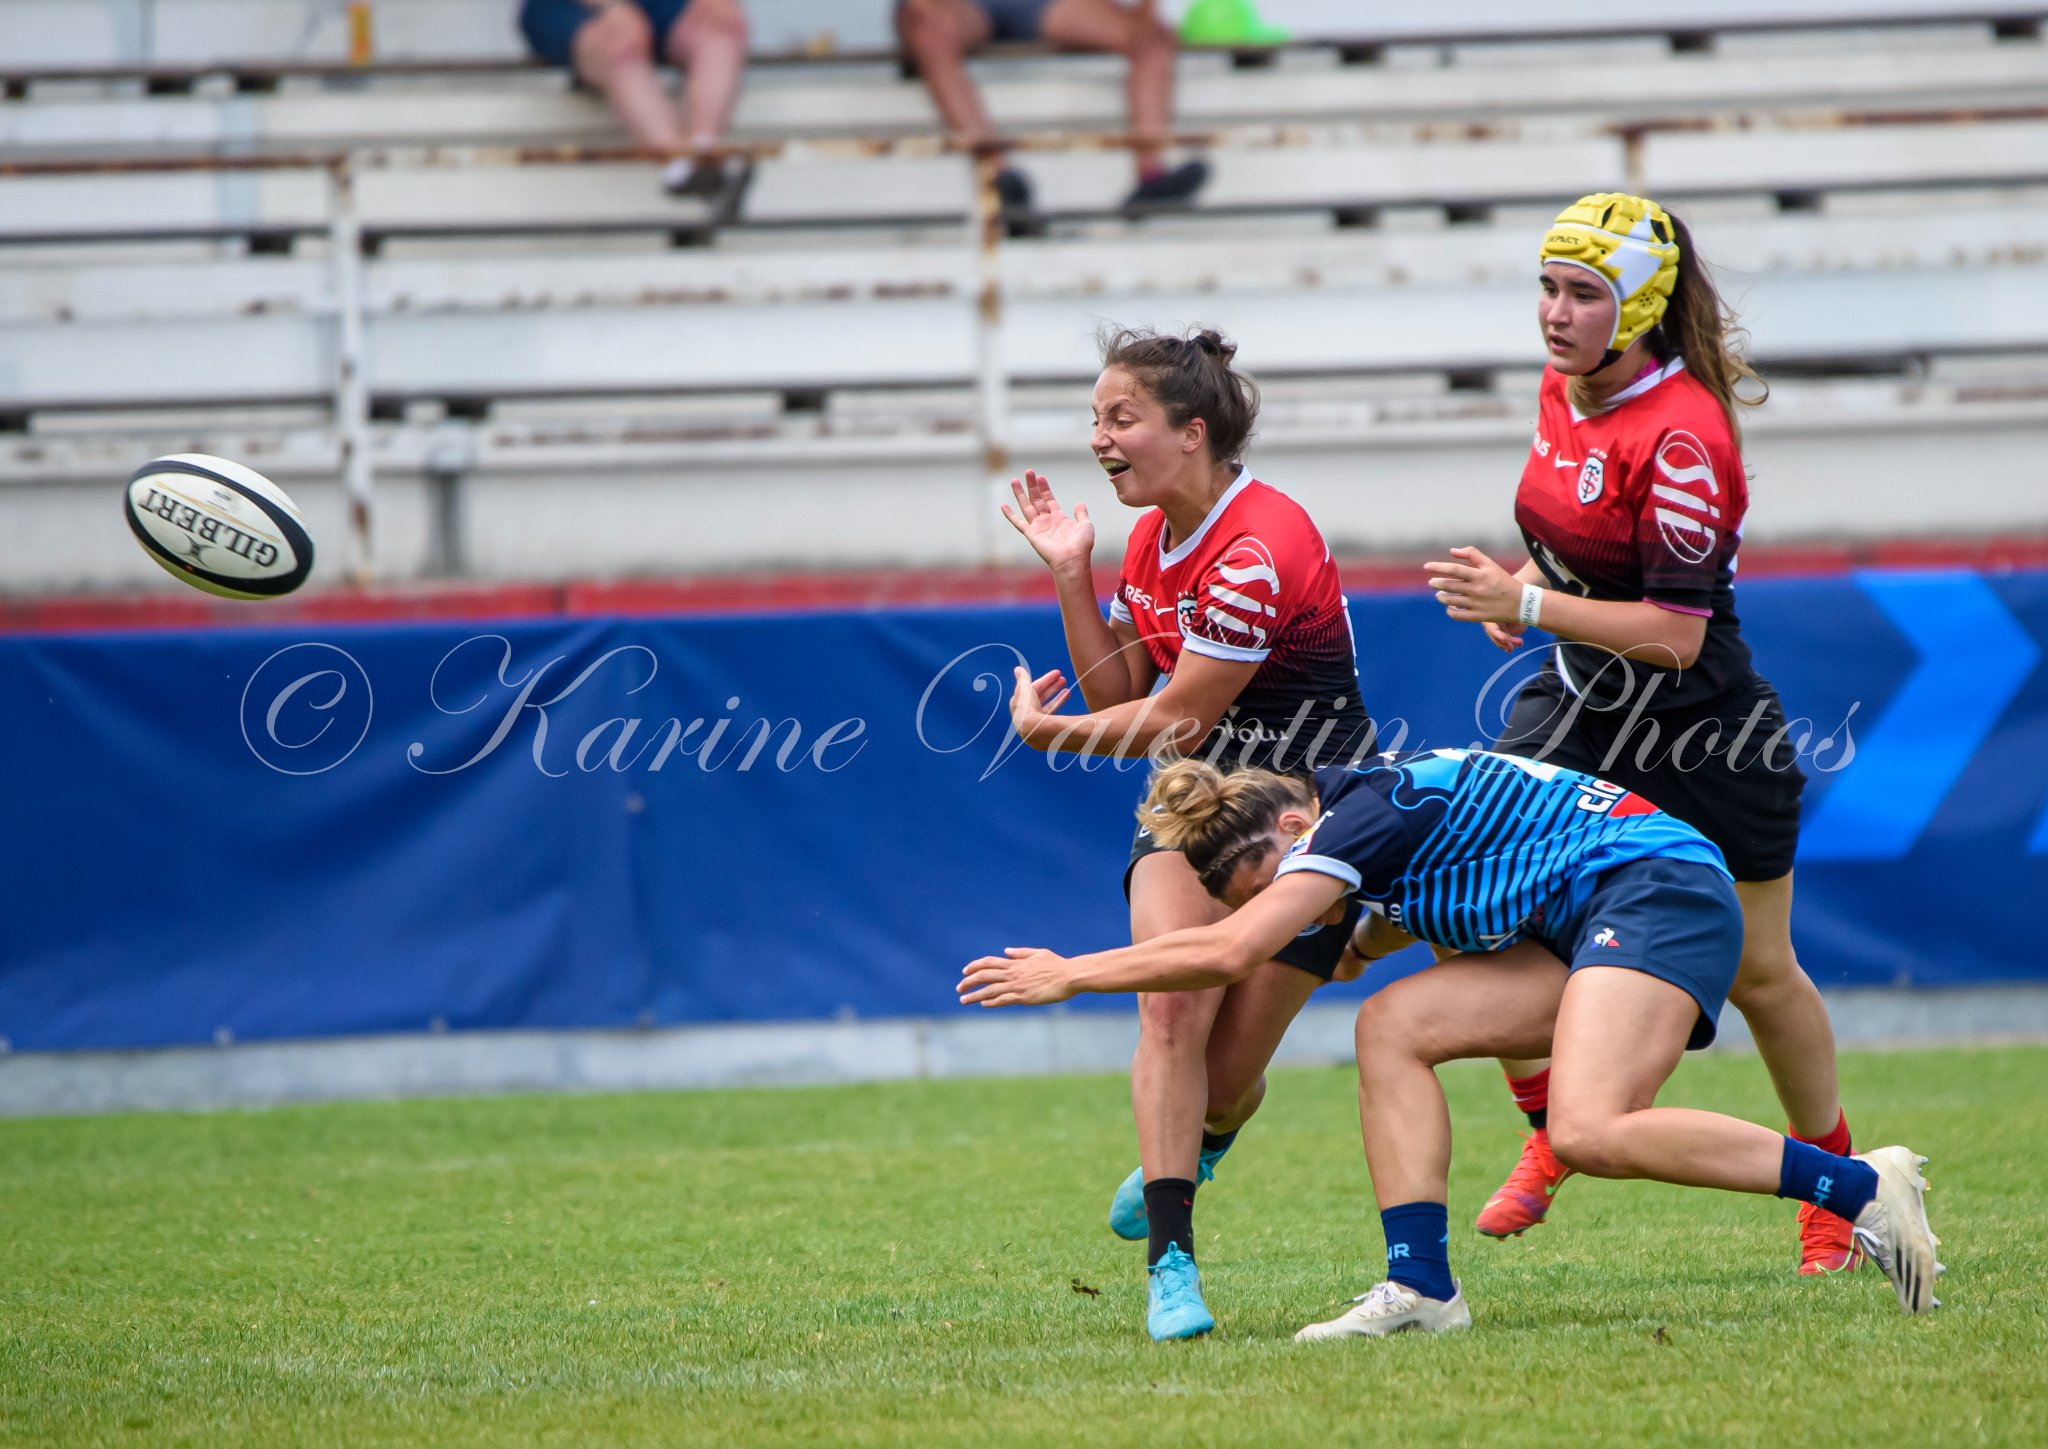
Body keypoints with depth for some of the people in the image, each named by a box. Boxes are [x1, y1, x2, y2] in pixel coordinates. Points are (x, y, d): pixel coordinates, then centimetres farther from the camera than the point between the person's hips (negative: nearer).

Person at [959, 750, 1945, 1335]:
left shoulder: (1363, 811, -14)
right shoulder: (1373, 824, 14)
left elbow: (1230, 951, -21)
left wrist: (1072, 974, -14)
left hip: (1659, 888, -10)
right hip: (1578, 934, 10)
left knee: (1588, 1133, -28)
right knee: (1392, 1026, -2)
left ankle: (1859, 1186, -20)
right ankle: (1422, 1288, -9)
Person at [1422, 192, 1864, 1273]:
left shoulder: (1681, 437, -25)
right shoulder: (1562, 393, 0)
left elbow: (1677, 632, -27)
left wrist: (1530, 606, -29)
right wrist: (1524, 595, 2)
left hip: (1702, 740, -7)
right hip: (1577, 709, 7)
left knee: (1758, 976, 8)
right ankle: (1550, 1137, 10)